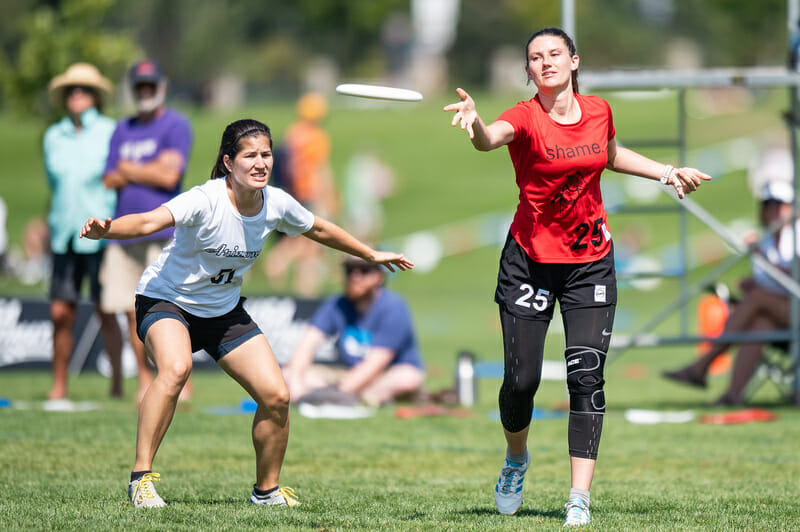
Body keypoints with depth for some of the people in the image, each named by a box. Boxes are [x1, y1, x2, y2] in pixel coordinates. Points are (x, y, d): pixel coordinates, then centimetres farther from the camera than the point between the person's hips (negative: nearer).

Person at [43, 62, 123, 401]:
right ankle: (58, 387, 5)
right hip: (64, 234, 4)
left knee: (105, 311, -4)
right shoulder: (53, 137, 13)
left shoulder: (110, 132, 0)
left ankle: (117, 384, 4)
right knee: (60, 312, -1)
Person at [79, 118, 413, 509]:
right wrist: (106, 230, -66)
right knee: (176, 368, -36)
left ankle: (267, 490, 20)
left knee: (276, 397, -3)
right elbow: (149, 221, -45)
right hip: (166, 301, -6)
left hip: (225, 311, 6)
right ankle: (141, 478, -29)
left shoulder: (277, 204, -10)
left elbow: (318, 229, 11)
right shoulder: (205, 201, -29)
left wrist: (371, 255, 25)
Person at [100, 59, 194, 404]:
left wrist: (130, 170, 2)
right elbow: (110, 180, 12)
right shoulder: (123, 130, 19)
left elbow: (170, 175, -11)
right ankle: (145, 381, 11)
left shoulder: (175, 126, 0)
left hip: (162, 230, -6)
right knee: (133, 311, 3)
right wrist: (149, 172, -3)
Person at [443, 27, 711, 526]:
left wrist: (665, 172, 17)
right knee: (522, 379, -3)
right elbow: (489, 138, -38)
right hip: (531, 260, -2)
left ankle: (580, 499, -9)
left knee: (586, 376, -9)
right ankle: (516, 459, 29)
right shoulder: (526, 118, -13)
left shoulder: (598, 111, 1)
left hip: (590, 262, 2)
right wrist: (474, 120, -60)